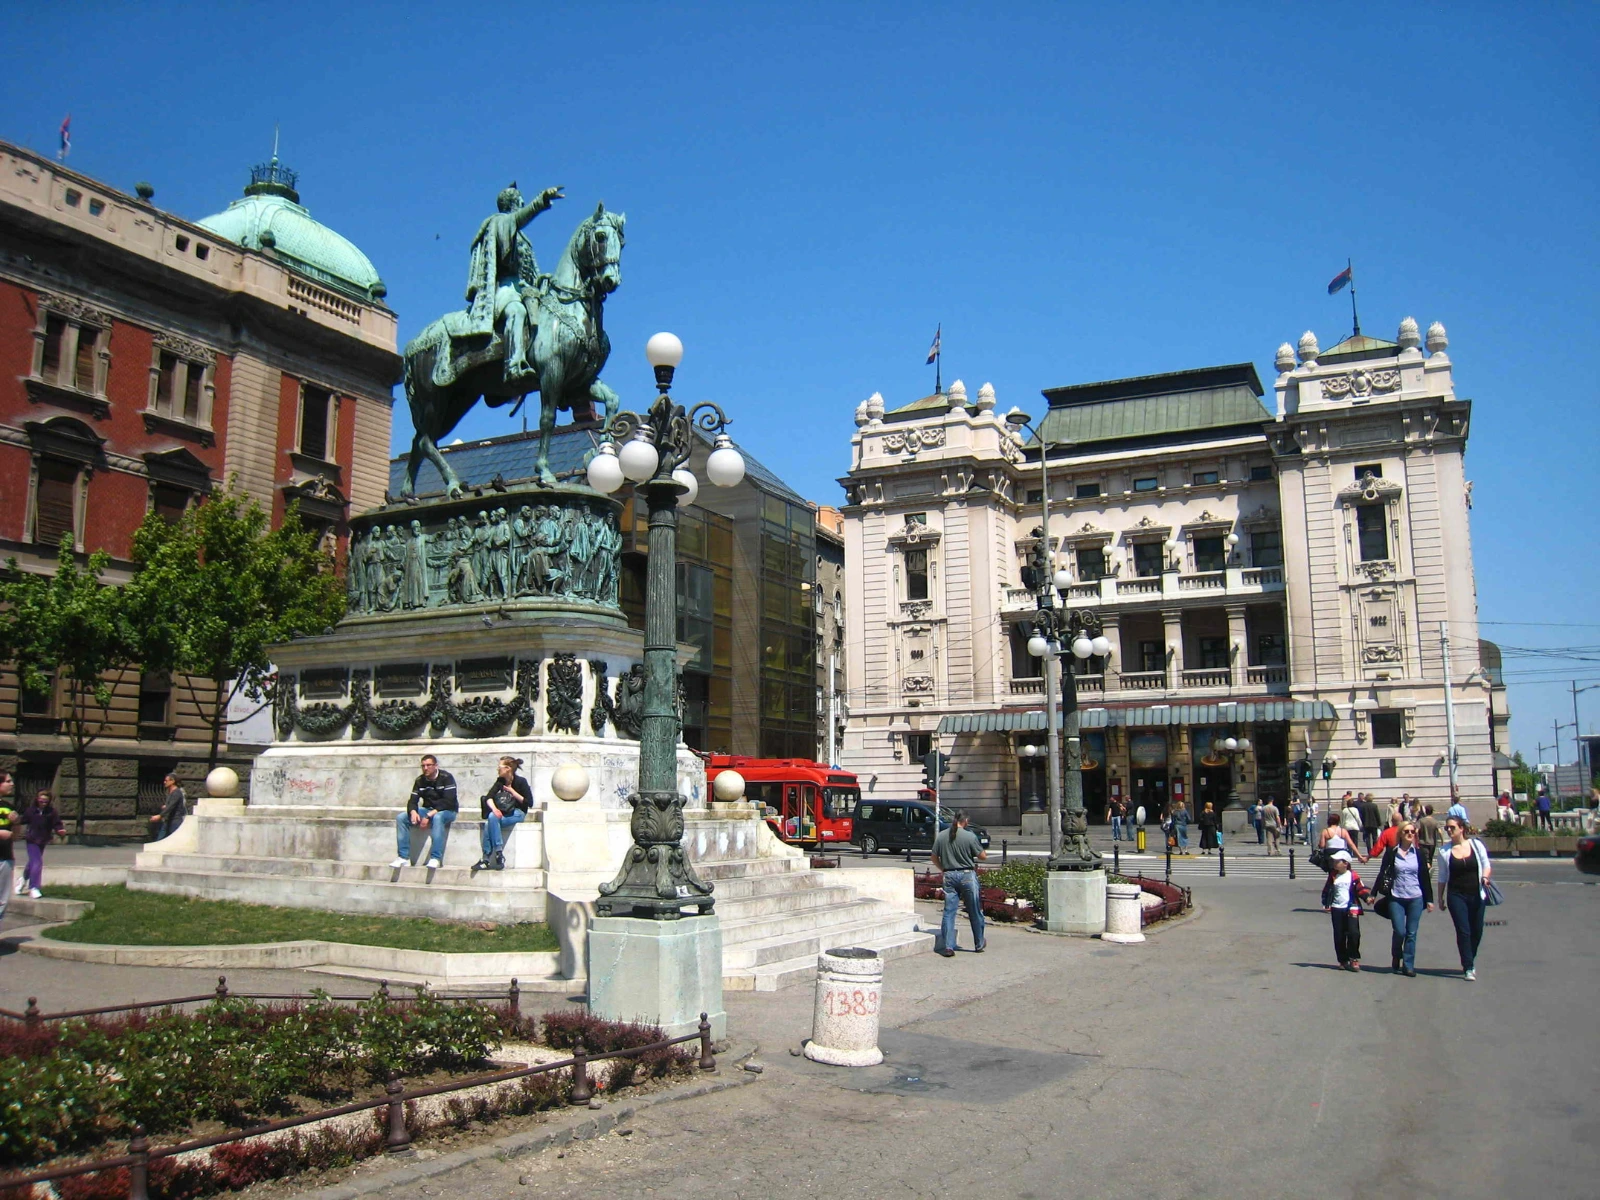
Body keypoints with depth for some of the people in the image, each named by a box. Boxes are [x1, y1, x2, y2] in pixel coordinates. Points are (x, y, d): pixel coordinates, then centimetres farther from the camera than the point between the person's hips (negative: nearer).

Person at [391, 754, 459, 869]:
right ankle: (403, 857, -14)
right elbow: (413, 800, 0)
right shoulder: (420, 780, 3)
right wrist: (413, 812, -25)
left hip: (447, 811, -6)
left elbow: (448, 802, -23)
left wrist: (429, 816, -30)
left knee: (437, 817, -40)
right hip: (428, 810, 6)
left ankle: (436, 858, -39)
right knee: (401, 818, -12)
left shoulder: (446, 778, -15)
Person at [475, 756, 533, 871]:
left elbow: (529, 803, -10)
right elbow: (489, 797, -2)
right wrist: (494, 809, -23)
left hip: (517, 813, -5)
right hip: (502, 813, 5)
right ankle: (486, 860, -30)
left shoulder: (520, 782, -5)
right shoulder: (500, 781, 11)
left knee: (492, 819, -31)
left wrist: (512, 791, -12)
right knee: (491, 817, -30)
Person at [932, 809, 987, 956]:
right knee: (974, 912, 12)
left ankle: (947, 947, -1)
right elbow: (982, 856, -5)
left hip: (949, 876, 3)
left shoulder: (941, 836, 1)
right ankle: (979, 944, 25)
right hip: (967, 875, -3)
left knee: (949, 912, 5)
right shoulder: (970, 836, -10)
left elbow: (934, 857, 8)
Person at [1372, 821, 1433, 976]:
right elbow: (1382, 875, 3)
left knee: (1411, 933, 3)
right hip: (1396, 899, -1)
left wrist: (1429, 900, 5)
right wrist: (1373, 894, 1)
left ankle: (1408, 966, 11)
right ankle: (1395, 961, 19)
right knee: (1399, 932, -5)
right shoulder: (1391, 853, 0)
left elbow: (1425, 877, 6)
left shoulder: (1419, 854, 4)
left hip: (1415, 899, 1)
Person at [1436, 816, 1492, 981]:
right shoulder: (1444, 851, 0)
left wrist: (1485, 876, -14)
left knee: (1477, 931, 8)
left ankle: (1469, 961, 30)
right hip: (1456, 896, -1)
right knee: (1463, 931, -7)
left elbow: (1486, 865, 7)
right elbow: (1441, 876, 7)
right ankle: (1468, 968, -1)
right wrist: (1440, 897, 7)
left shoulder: (1476, 844, -1)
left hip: (1476, 895, 1)